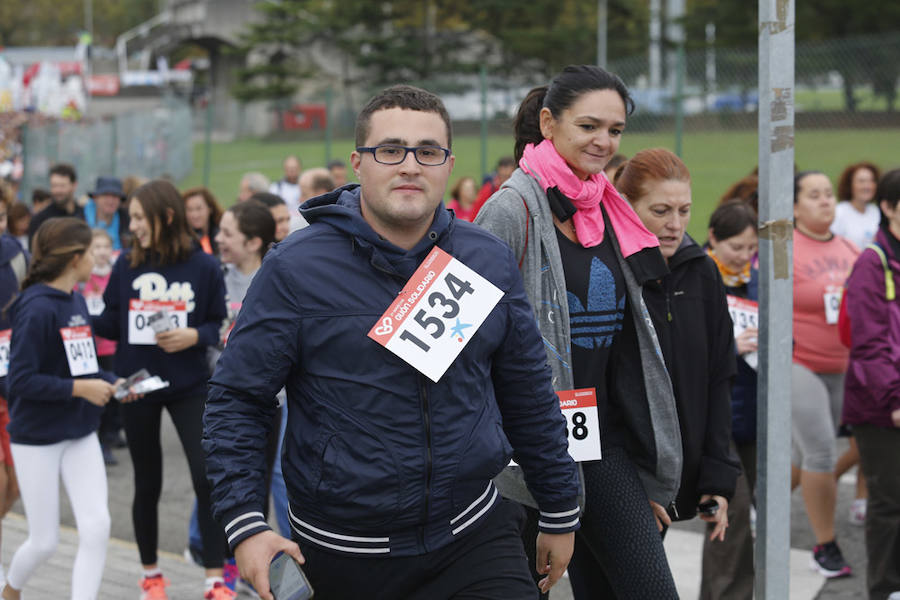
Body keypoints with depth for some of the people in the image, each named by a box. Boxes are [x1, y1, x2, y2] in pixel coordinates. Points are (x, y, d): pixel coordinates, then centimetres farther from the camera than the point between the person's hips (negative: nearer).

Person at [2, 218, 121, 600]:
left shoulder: (76, 301, 5)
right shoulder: (37, 308, -18)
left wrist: (110, 383, -3)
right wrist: (79, 389, -19)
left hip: (80, 434, 6)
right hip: (38, 438, -6)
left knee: (96, 527, -8)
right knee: (44, 542, 4)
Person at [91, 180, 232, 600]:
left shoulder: (202, 266, -6)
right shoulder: (126, 265, -1)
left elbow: (222, 324, 0)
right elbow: (110, 324, 4)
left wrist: (195, 336, -19)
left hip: (188, 387, -2)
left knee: (206, 478, -10)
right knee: (147, 484, 11)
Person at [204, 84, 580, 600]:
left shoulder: (490, 262, 3)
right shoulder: (296, 269, -9)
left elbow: (529, 393, 12)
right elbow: (237, 398, -6)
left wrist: (561, 512, 16)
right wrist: (245, 524, -16)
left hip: (473, 535, 3)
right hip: (344, 553, -2)